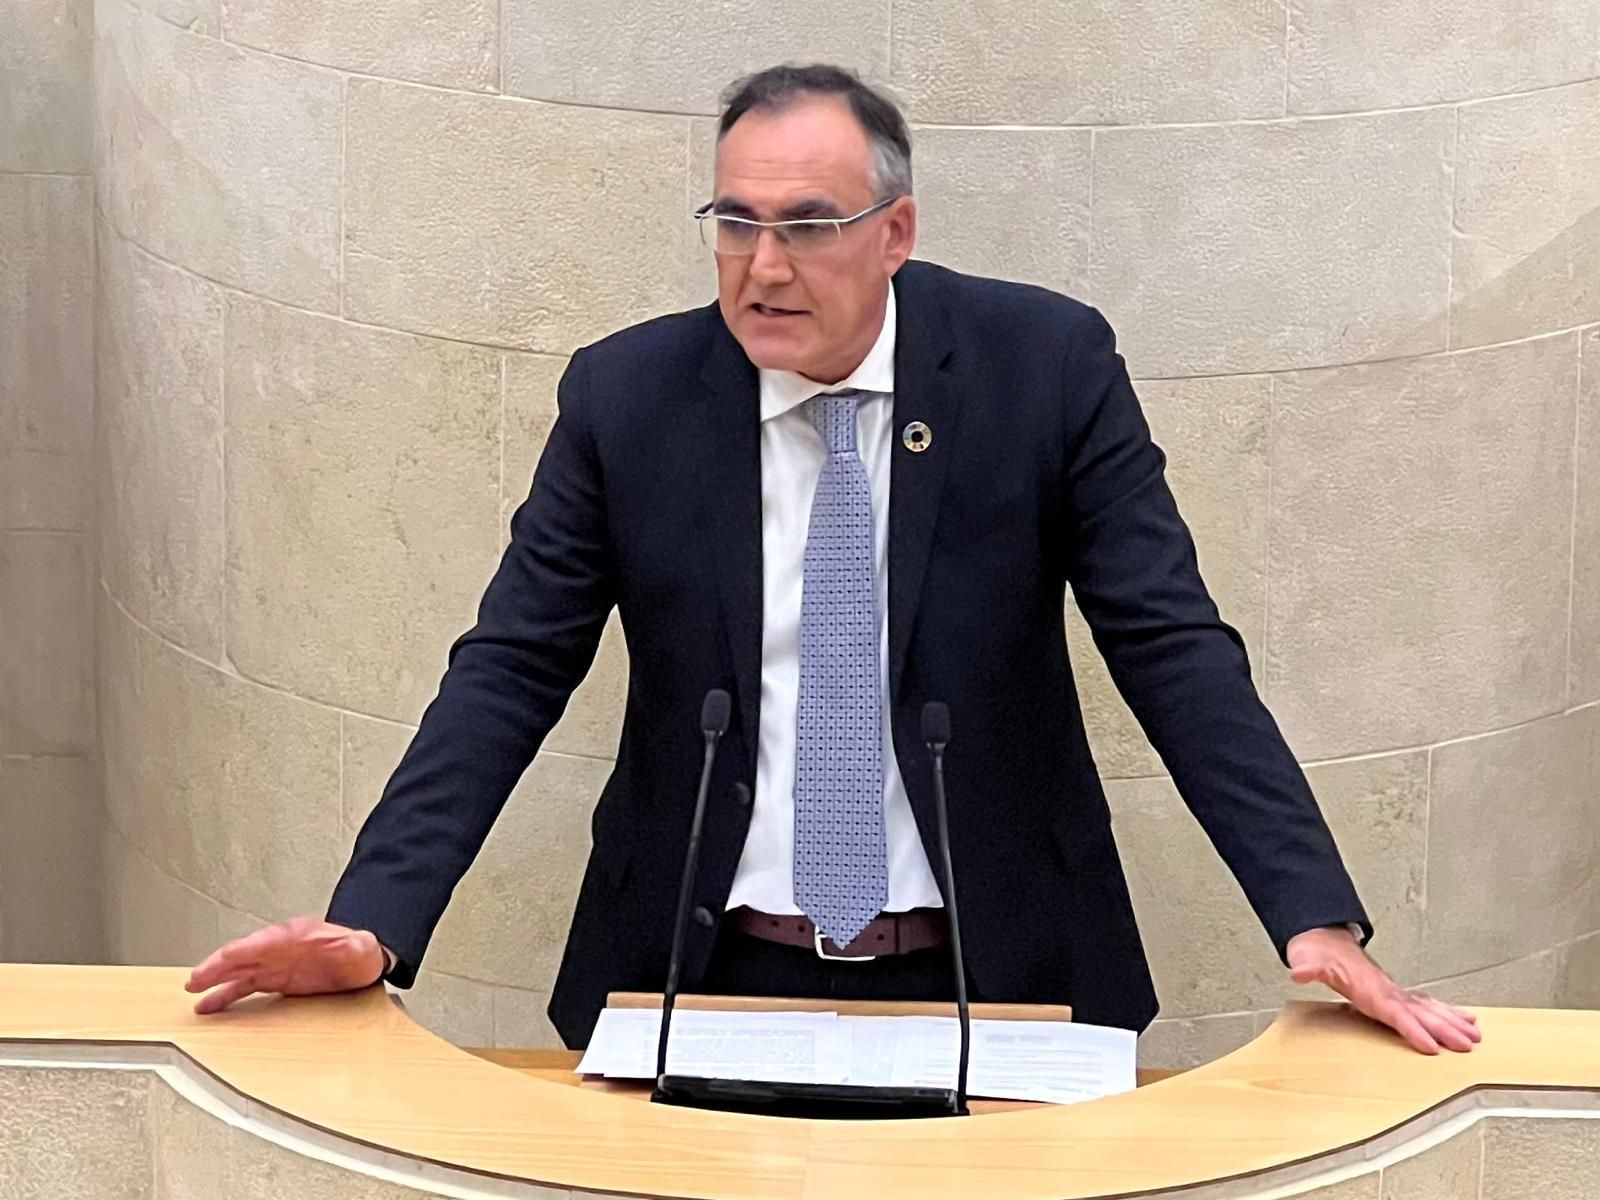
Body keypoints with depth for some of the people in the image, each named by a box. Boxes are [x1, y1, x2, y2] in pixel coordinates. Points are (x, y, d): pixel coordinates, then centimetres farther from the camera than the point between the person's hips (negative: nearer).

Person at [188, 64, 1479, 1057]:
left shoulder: (1046, 365, -6)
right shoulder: (625, 397, -3)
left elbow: (1175, 651, -5)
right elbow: (510, 674, -1)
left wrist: (1316, 917, -14)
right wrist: (373, 921, -14)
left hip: (994, 977, 0)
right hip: (707, 983, 1)